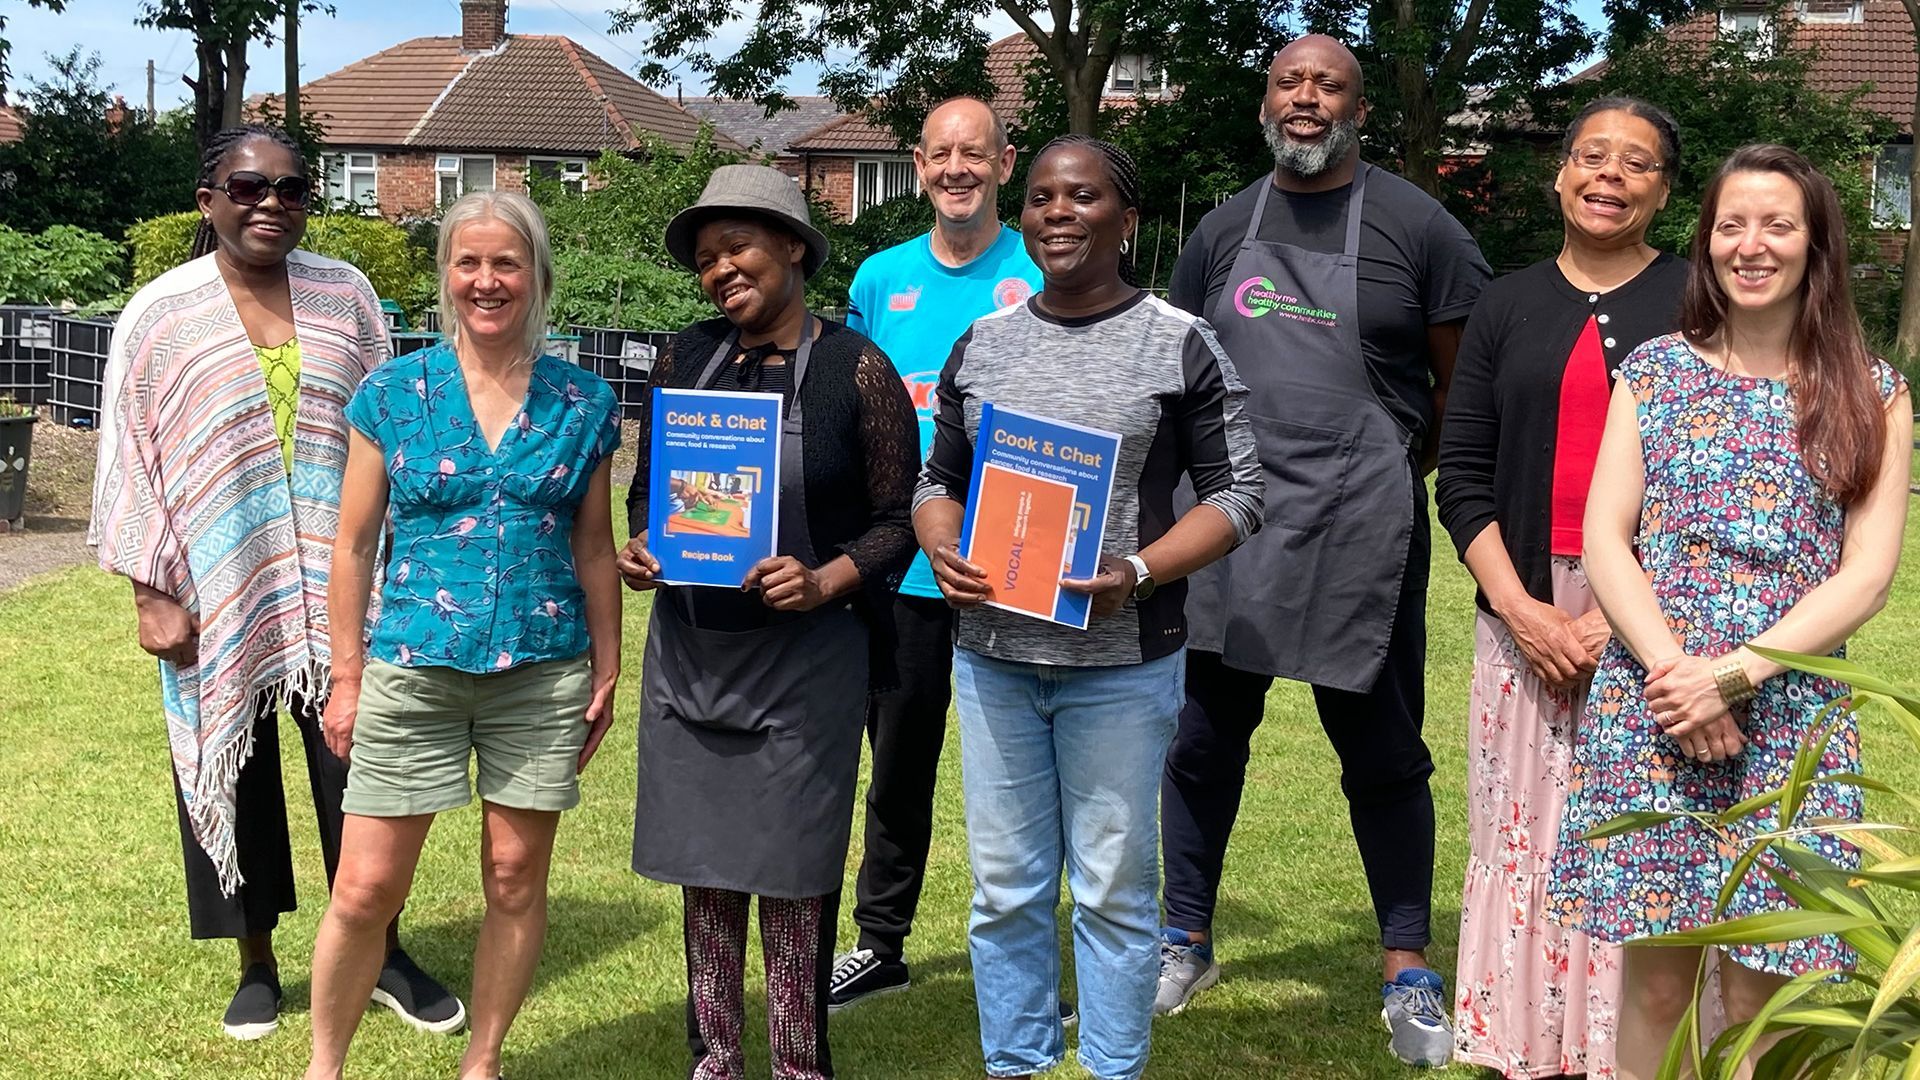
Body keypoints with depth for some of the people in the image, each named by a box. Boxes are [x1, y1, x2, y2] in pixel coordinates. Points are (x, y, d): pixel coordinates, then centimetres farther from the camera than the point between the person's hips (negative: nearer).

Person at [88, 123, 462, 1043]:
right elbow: (131, 457, -1)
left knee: (358, 767, 4)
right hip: (220, 594, -1)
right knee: (236, 775, 9)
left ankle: (383, 954, 20)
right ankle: (257, 966, 25)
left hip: (337, 587, 1)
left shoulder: (345, 294, 3)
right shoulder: (159, 316, -3)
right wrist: (149, 591, -5)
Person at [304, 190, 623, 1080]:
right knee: (366, 889, 0)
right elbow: (354, 545, 3)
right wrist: (347, 677, 1)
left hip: (542, 672, 1)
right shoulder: (394, 393, 0)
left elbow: (593, 549, 9)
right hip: (412, 669, -1)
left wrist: (606, 672, 6)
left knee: (516, 879, 8)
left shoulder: (582, 404, 3)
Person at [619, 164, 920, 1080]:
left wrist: (825, 581, -20)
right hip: (689, 649, 4)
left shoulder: (856, 369, -6)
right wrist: (639, 548, -5)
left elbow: (897, 517, -5)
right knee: (704, 863, 12)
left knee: (793, 872, 3)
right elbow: (647, 485, 15)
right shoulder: (687, 357, 6)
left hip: (806, 654, -4)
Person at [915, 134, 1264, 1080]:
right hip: (991, 654, 4)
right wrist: (942, 549, -6)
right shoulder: (982, 344, 10)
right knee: (1004, 886, 11)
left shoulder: (1181, 344, -2)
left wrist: (1139, 573, -18)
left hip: (1121, 660, -3)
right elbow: (939, 478, 16)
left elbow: (1235, 492, -3)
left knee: (1113, 889, 6)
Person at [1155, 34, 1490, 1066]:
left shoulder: (1415, 227, -1)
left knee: (1382, 750, 6)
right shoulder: (1224, 230, 11)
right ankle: (1185, 942, 24)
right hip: (1230, 518, 3)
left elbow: (1464, 383, 3)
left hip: (1362, 526, -3)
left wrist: (1422, 486, 5)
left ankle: (1408, 969, 18)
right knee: (1201, 734, 9)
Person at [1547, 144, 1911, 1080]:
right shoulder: (1656, 369, 7)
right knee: (1655, 978, 2)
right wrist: (1671, 670, -12)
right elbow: (1604, 539, 1)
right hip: (1647, 711, 0)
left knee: (1762, 995, 1)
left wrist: (1737, 673, -14)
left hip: (1792, 720, 0)